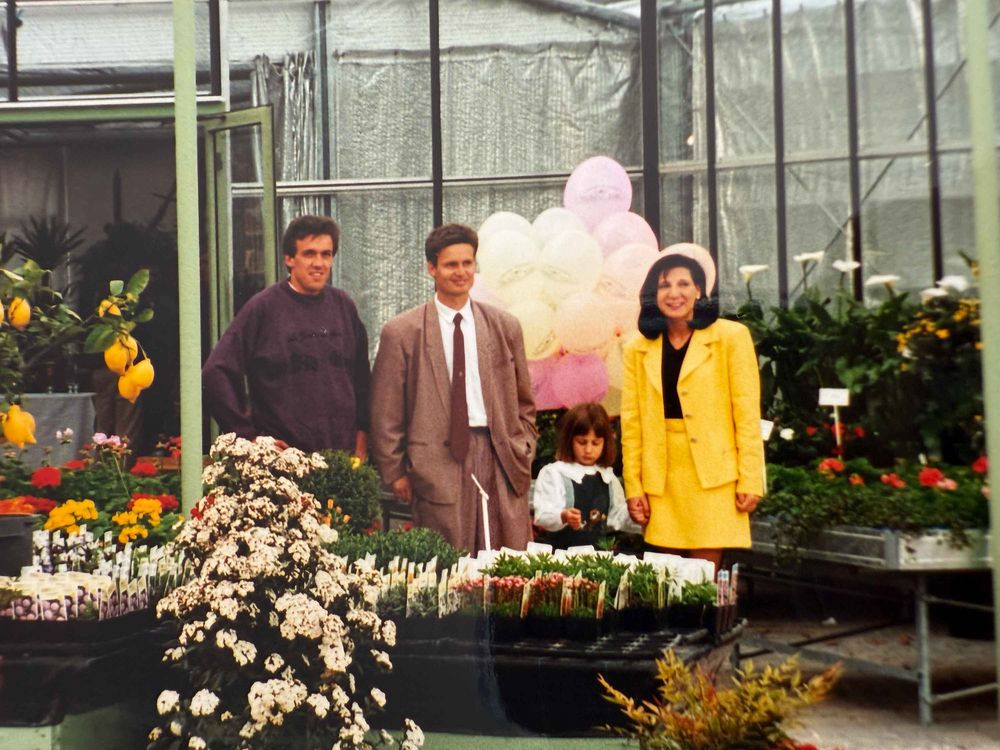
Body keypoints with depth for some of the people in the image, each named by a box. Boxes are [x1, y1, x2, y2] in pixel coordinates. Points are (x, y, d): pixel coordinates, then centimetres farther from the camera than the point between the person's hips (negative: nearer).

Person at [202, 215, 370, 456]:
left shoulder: (342, 305, 10)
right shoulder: (263, 307, -4)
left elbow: (361, 376, 18)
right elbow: (215, 373, -8)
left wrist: (362, 435, 10)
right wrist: (247, 436, -9)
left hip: (344, 453, 4)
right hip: (283, 455, -4)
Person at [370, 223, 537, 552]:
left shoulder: (504, 326, 10)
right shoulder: (401, 333, 1)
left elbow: (524, 402, 17)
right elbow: (386, 414, 2)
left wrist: (523, 454, 8)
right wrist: (394, 473, 1)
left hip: (500, 462, 3)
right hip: (437, 466, -3)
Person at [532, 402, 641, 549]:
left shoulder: (608, 476, 16)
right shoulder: (553, 473, -3)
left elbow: (617, 515, 25)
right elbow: (542, 515, -13)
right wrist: (563, 516, -31)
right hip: (561, 549, -5)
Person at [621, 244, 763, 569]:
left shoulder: (731, 337, 1)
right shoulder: (638, 349, 9)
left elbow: (747, 414, -2)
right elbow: (631, 422, 7)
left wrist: (750, 481, -7)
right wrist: (633, 487, 1)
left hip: (713, 478, -3)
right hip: (660, 479, 3)